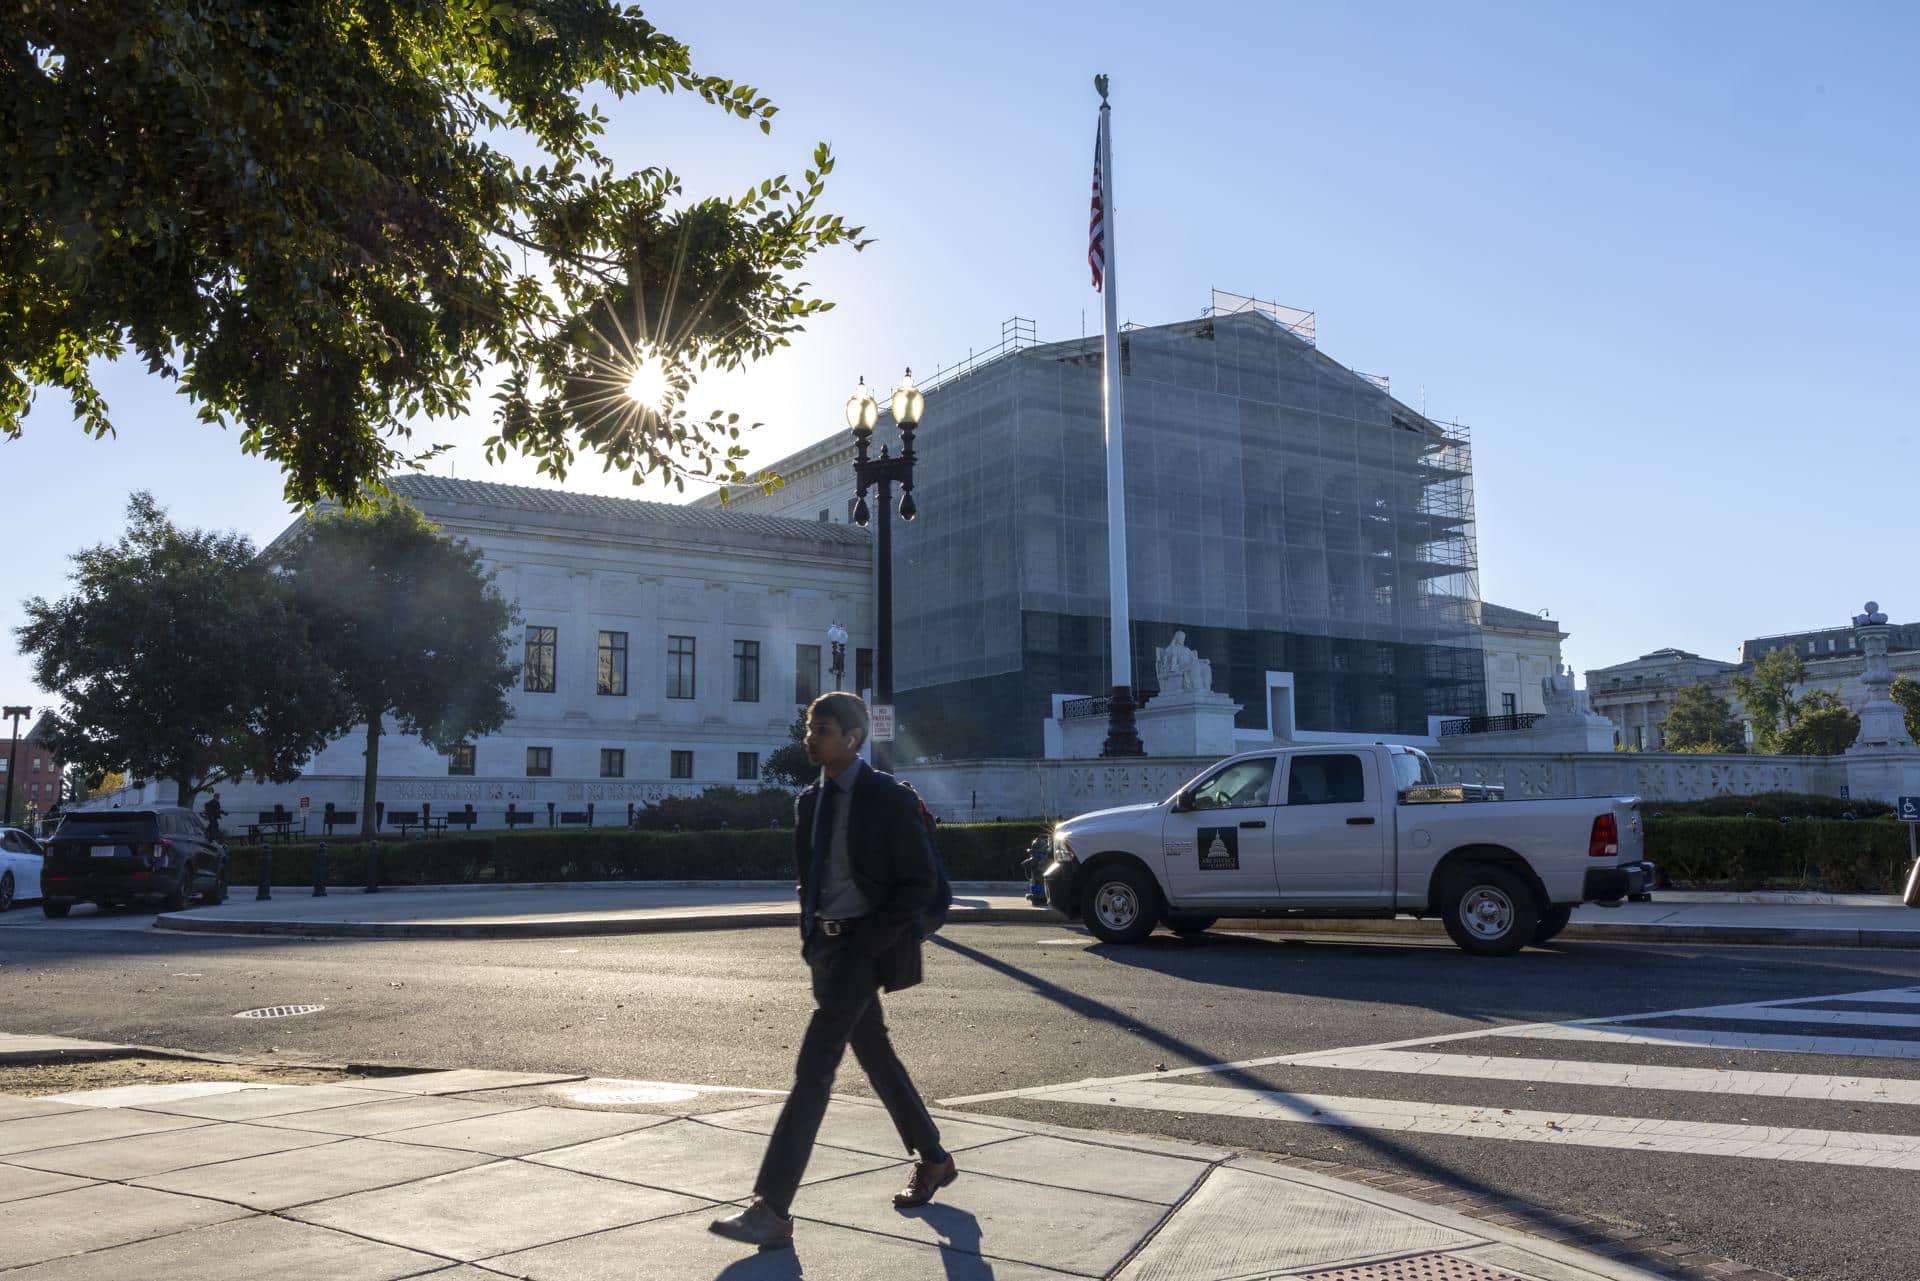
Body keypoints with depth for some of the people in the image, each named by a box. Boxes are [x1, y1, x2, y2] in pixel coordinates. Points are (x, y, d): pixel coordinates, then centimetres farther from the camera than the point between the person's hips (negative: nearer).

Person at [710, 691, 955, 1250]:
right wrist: (809, 934, 9)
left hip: (863, 945, -8)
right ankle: (932, 1160, 36)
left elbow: (920, 882, -12)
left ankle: (771, 1209, -11)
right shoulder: (810, 800, 10)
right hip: (824, 944, 8)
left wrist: (867, 943, -17)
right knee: (875, 1057, 18)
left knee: (813, 1067, -13)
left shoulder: (888, 800, -12)